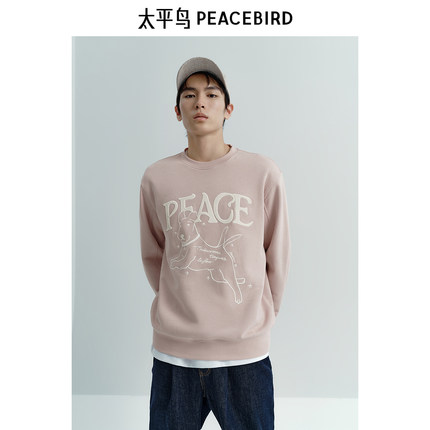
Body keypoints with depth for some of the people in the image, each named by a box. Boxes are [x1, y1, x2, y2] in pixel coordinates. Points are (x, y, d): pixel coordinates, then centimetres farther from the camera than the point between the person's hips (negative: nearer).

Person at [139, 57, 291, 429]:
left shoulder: (263, 173, -4)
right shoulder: (156, 178, 0)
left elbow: (278, 257, 4)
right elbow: (153, 256, 10)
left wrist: (260, 315, 10)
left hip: (246, 350, -1)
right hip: (172, 349, 1)